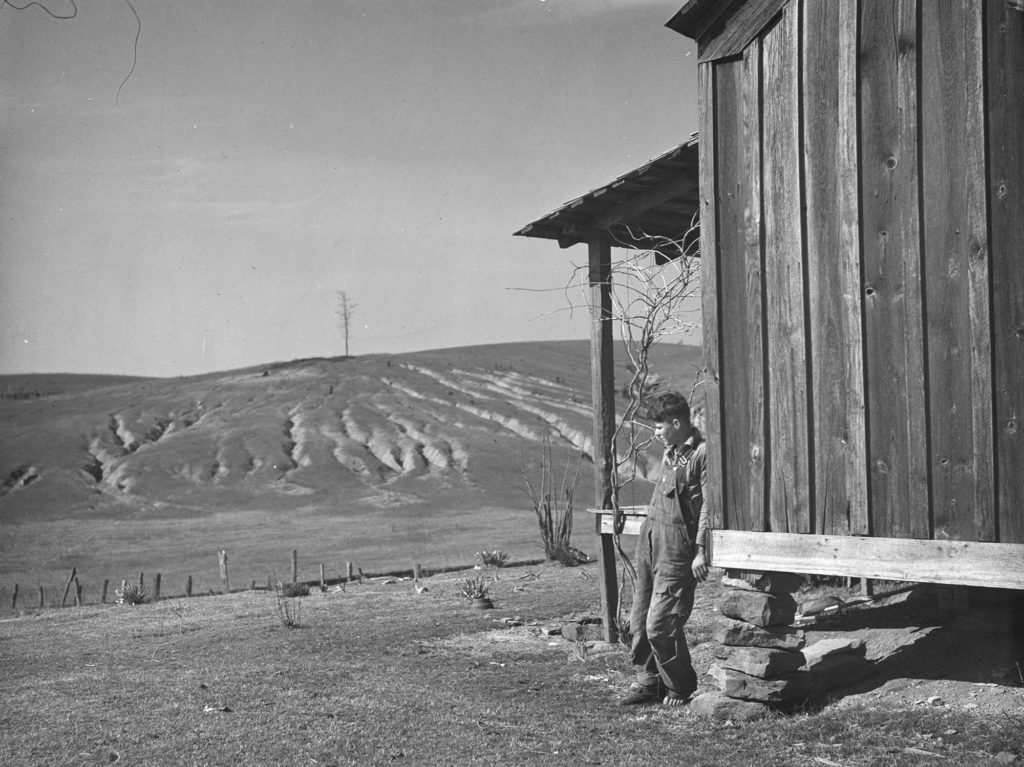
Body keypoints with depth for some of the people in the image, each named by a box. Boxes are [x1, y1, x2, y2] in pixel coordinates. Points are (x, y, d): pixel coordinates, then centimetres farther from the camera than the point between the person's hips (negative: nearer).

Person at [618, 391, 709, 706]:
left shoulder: (703, 453, -10)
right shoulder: (670, 452, 17)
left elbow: (708, 506, -14)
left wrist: (701, 550, -17)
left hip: (677, 547, -8)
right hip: (649, 537, 9)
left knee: (660, 624, -7)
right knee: (640, 619, 9)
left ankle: (680, 688, 11)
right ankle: (647, 681, 21)